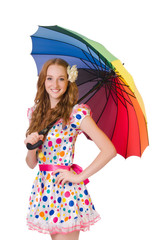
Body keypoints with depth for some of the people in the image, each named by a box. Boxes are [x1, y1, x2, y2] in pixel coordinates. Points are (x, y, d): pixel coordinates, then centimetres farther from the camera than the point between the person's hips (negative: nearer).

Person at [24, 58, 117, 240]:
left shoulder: (76, 113, -10)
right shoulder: (35, 113, 7)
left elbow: (109, 150, -17)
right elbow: (31, 164, 8)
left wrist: (79, 177, -14)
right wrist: (31, 146, -13)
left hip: (65, 189, -5)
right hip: (42, 187, 5)